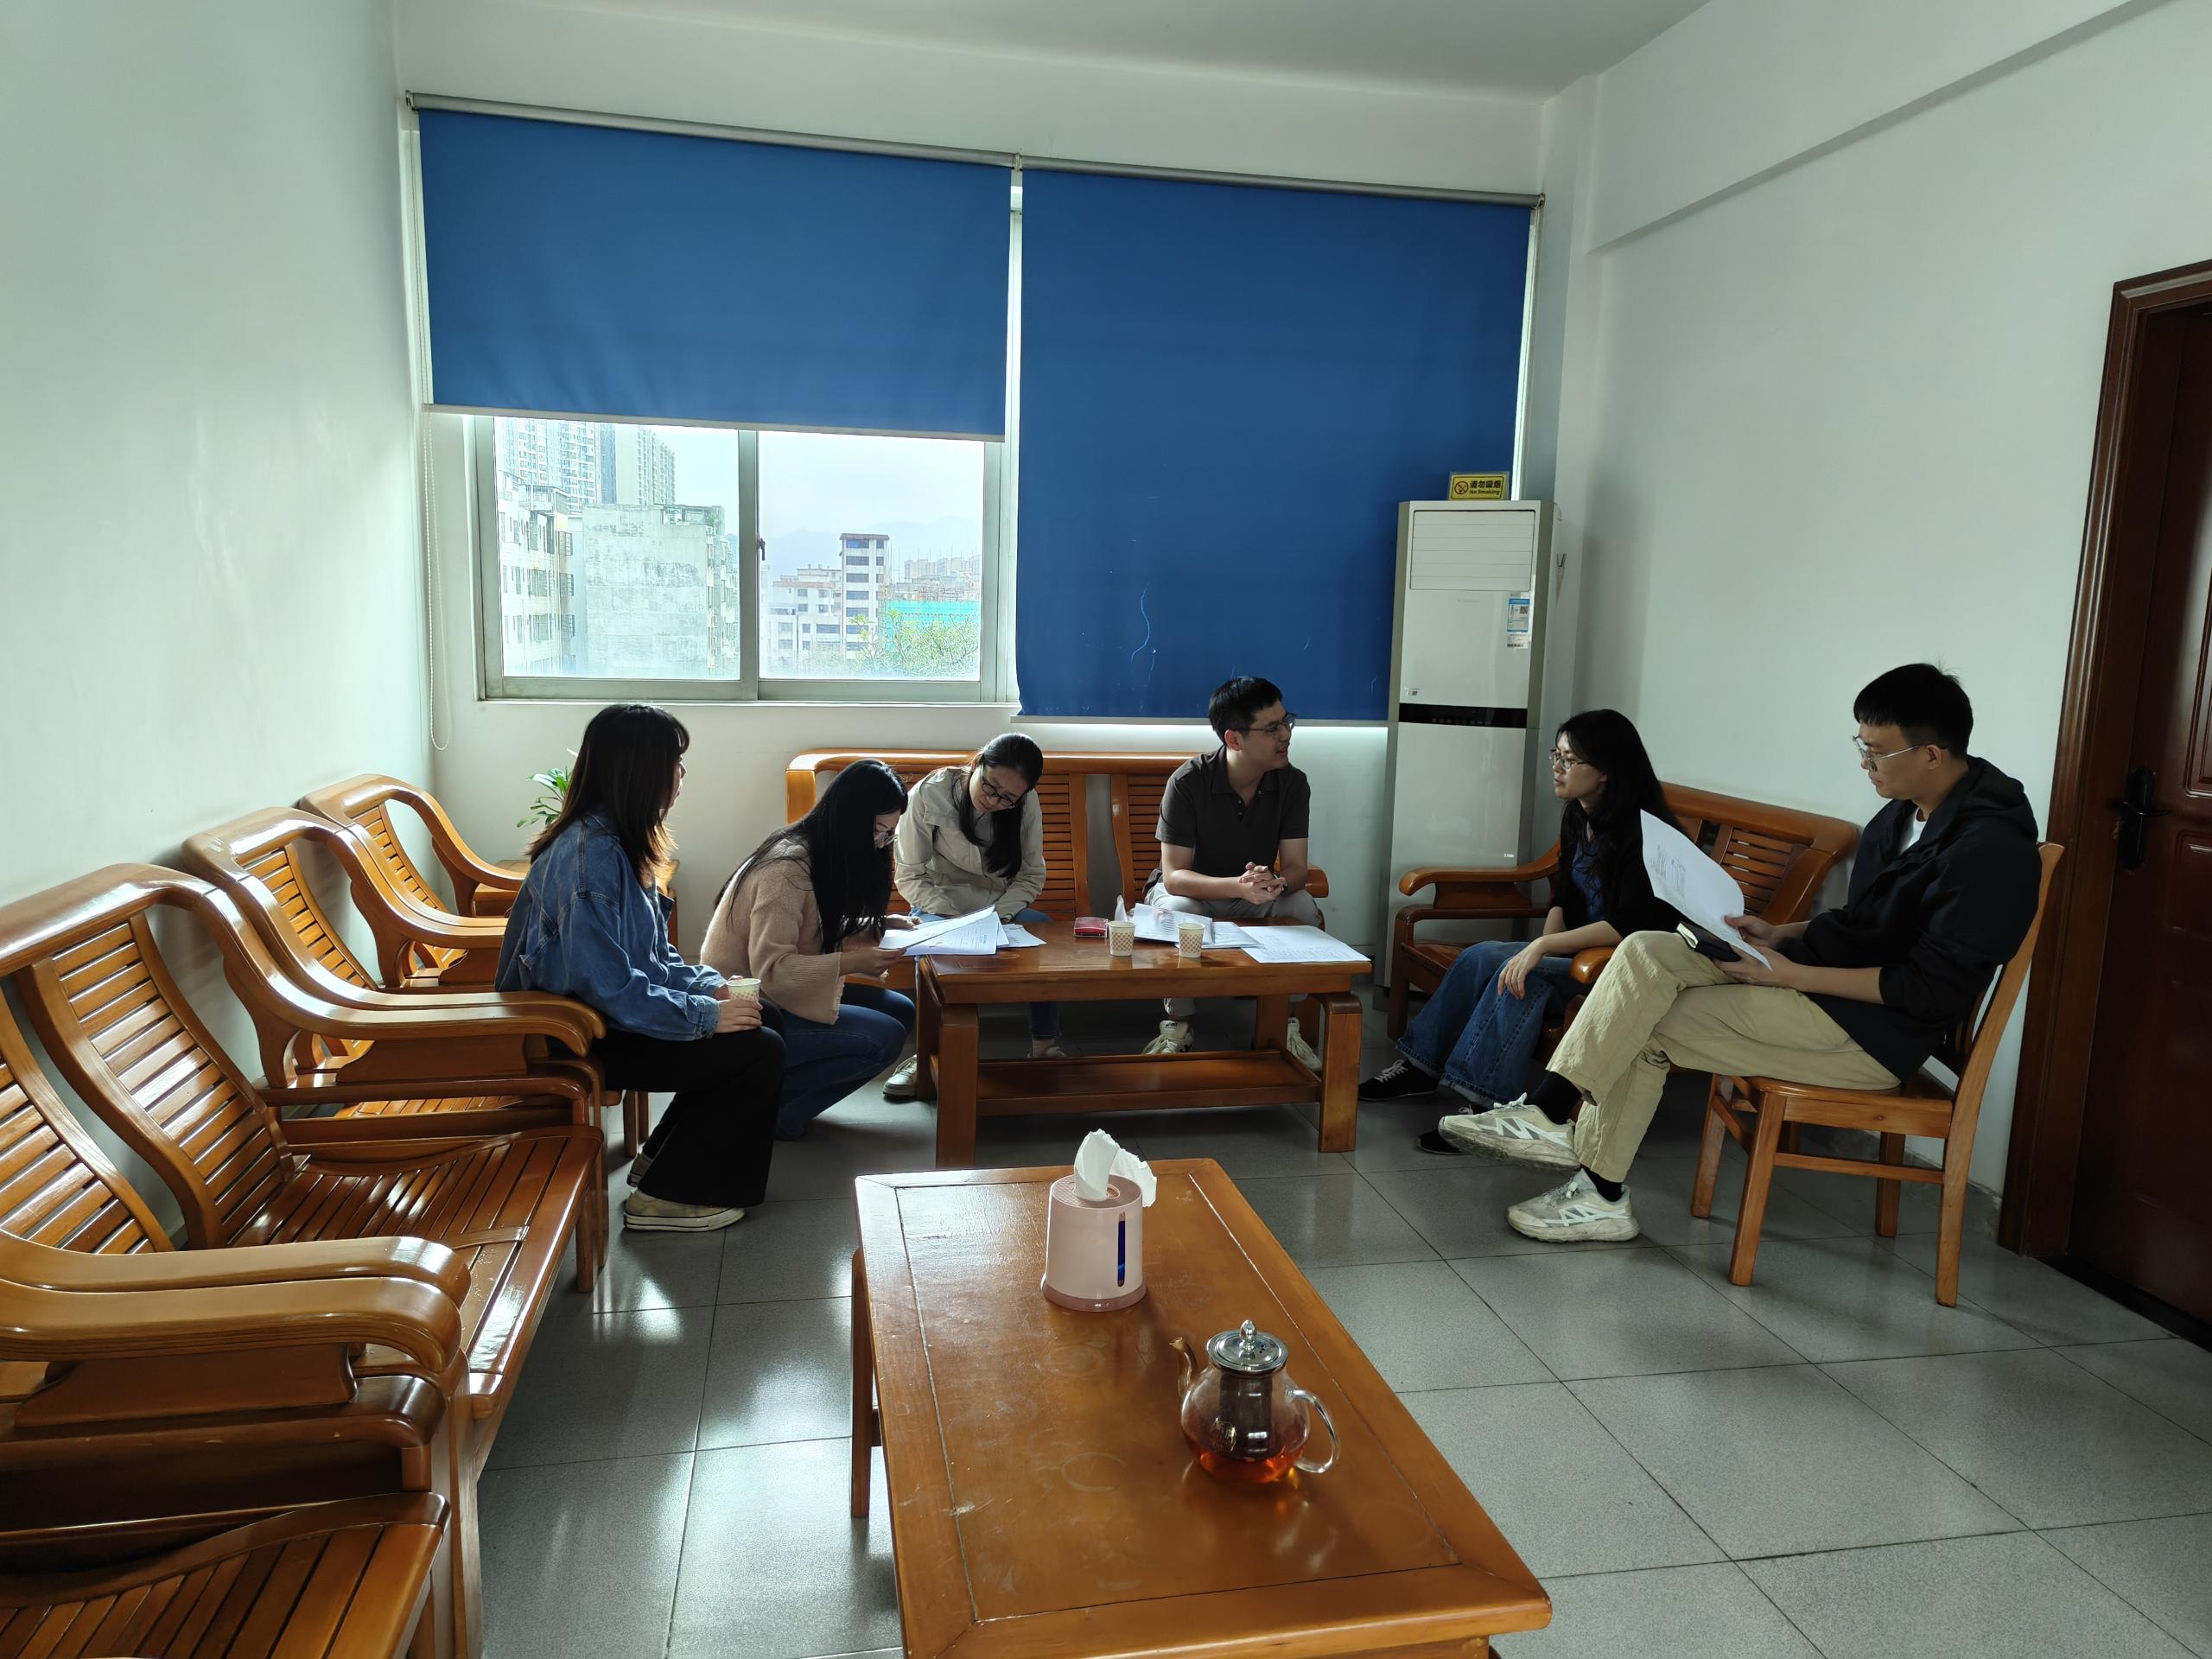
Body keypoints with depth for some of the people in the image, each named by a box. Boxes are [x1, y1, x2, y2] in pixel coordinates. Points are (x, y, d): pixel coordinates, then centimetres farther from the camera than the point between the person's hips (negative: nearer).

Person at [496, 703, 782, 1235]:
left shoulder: (617, 841, 7)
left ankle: (663, 1155, 18)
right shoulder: (592, 853, -25)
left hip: (599, 1015, 10)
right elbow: (608, 987, -28)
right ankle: (664, 1196, -1)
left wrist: (710, 986, -1)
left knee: (754, 1021, 6)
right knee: (760, 1053, -14)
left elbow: (650, 954, 14)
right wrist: (706, 1015, -21)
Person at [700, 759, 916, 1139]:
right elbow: (770, 968, -26)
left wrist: (879, 925, 0)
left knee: (901, 1010, 0)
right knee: (885, 1037, -20)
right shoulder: (788, 868, -23)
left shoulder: (823, 855, 6)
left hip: (781, 994, 10)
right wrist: (850, 962, -33)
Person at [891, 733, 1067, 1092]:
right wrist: (955, 917, -25)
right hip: (939, 906, -2)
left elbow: (1032, 875, -4)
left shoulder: (1027, 803, -9)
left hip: (1003, 906, 2)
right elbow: (908, 877, -12)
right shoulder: (928, 796, -17)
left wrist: (997, 915, -21)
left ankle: (1044, 1047, -14)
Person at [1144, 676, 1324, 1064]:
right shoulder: (1188, 783, -24)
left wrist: (1277, 883, -42)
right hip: (1190, 891, -3)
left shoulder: (1293, 783, -13)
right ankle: (1178, 1025, -16)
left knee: (1304, 907, -27)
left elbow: (1296, 868, -16)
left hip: (1256, 894, 3)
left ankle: (1282, 1022, -10)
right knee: (1177, 910, -37)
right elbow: (1174, 877, -27)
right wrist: (1240, 886, -46)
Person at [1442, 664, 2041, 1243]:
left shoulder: (1989, 848, -19)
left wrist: (1793, 974, -21)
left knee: (1645, 1030, -17)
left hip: (1877, 1031, -9)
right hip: (1819, 970, 9)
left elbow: (1935, 989, -22)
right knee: (1646, 952, -11)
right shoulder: (1902, 815, 11)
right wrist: (1784, 935, 4)